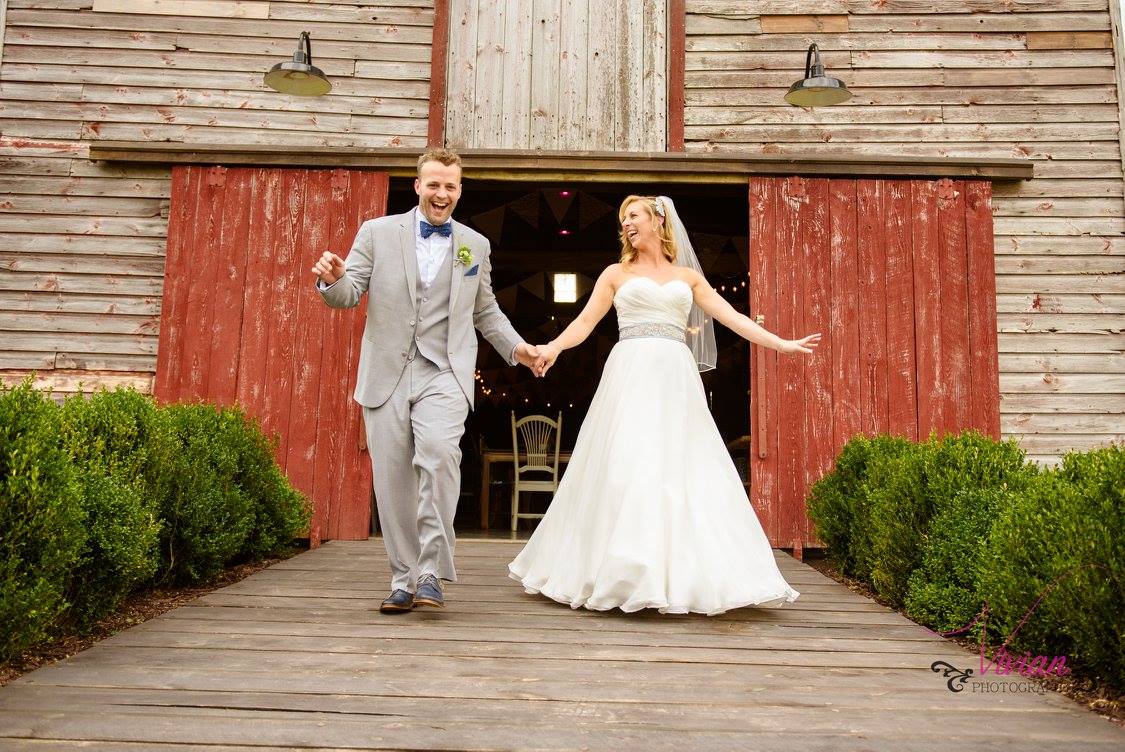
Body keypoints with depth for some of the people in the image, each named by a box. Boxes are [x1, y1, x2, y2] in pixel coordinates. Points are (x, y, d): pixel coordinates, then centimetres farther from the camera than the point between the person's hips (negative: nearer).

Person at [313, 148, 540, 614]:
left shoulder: (476, 245, 15)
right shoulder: (377, 232, 9)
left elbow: (486, 311, 22)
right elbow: (348, 296, 4)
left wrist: (516, 348, 10)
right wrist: (332, 279, -18)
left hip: (445, 371, 0)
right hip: (387, 373, 1)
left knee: (438, 452, -25)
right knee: (392, 479, 1)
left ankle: (432, 571, -13)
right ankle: (404, 579, 15)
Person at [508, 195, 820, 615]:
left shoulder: (687, 276, 18)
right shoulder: (617, 274, 14)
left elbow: (731, 317, 14)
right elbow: (586, 321, 5)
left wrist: (782, 344, 8)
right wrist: (553, 347, -13)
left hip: (676, 378, 2)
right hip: (631, 375, -2)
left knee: (682, 470, -3)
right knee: (625, 467, -9)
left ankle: (682, 574, 5)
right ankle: (625, 571, -2)